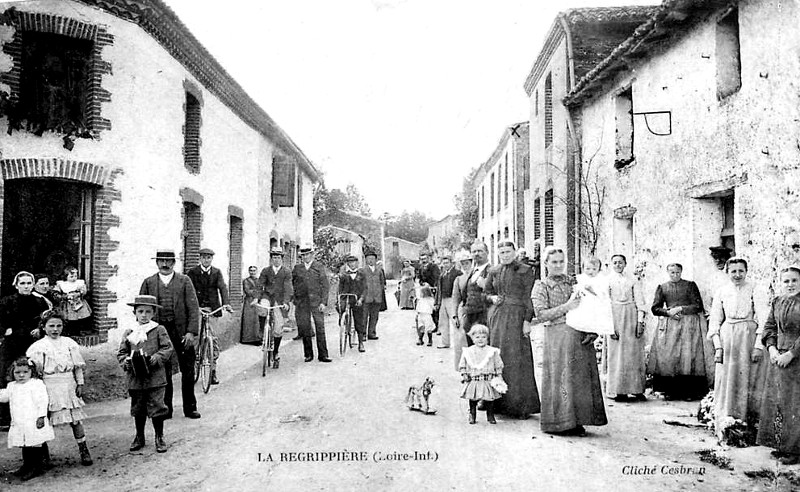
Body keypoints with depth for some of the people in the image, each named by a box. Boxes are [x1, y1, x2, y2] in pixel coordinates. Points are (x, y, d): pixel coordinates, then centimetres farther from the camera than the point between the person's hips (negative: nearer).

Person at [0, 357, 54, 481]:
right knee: (25, 446, 14)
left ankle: (37, 467, 3)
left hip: (33, 423, -7)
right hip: (19, 424, 7)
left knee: (35, 446, -3)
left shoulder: (36, 384, -7)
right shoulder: (12, 386, 16)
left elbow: (42, 401, -12)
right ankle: (27, 465, 25)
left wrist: (41, 416, -17)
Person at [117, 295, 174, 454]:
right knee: (138, 408, 13)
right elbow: (121, 352, 11)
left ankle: (159, 438, 14)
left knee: (156, 407, -1)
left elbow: (168, 348, -2)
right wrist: (125, 361, -8)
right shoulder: (129, 333, 8)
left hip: (155, 377, -3)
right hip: (136, 378, 3)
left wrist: (157, 357, -18)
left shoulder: (159, 330, 0)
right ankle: (139, 437, 29)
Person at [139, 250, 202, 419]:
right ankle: (165, 408, 17)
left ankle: (190, 408, 18)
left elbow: (193, 308, -1)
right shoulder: (148, 282, 8)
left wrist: (191, 332, -10)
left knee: (188, 372, 6)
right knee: (163, 373, 5)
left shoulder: (184, 281, 4)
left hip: (182, 332, 0)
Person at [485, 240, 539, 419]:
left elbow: (528, 297, -5)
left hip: (516, 316, -4)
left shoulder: (525, 271, -1)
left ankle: (520, 404, 2)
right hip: (496, 316, 5)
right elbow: (486, 292, 22)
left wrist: (527, 320, -13)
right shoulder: (493, 271, 13)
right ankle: (498, 400, 14)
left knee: (516, 357, -5)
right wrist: (493, 298, 0)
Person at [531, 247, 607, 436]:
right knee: (560, 378, -3)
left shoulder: (573, 282, 16)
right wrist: (566, 307, -14)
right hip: (557, 337, -4)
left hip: (581, 337, 4)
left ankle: (577, 421, 12)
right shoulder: (541, 287, 4)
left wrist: (592, 331, 2)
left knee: (582, 377, 3)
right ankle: (558, 423, 7)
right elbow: (541, 314, -8)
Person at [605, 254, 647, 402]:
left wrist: (640, 321, -5)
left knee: (635, 355, 4)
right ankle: (617, 391, 4)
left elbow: (638, 301, 7)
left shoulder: (631, 281, 10)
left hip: (632, 318, 3)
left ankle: (636, 389, 11)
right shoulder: (607, 280, 1)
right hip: (615, 318, -3)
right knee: (617, 355, -2)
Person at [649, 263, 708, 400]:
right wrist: (668, 312, -7)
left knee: (687, 356, -8)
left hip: (688, 324, -2)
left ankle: (689, 391, -2)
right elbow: (655, 308, 9)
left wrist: (680, 308, -9)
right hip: (668, 325, 2)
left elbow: (699, 306, 0)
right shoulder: (662, 287, 11)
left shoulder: (690, 285, 6)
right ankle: (669, 390, 3)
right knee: (667, 357, -4)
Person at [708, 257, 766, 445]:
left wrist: (759, 346, -10)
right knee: (727, 383, 3)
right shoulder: (721, 292, 6)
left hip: (750, 338, -2)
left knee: (749, 382, 2)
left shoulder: (754, 291, -1)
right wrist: (717, 346, -1)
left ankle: (750, 427, 9)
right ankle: (726, 427, 9)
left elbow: (762, 320, -3)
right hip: (727, 340, 2)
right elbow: (715, 322, 7)